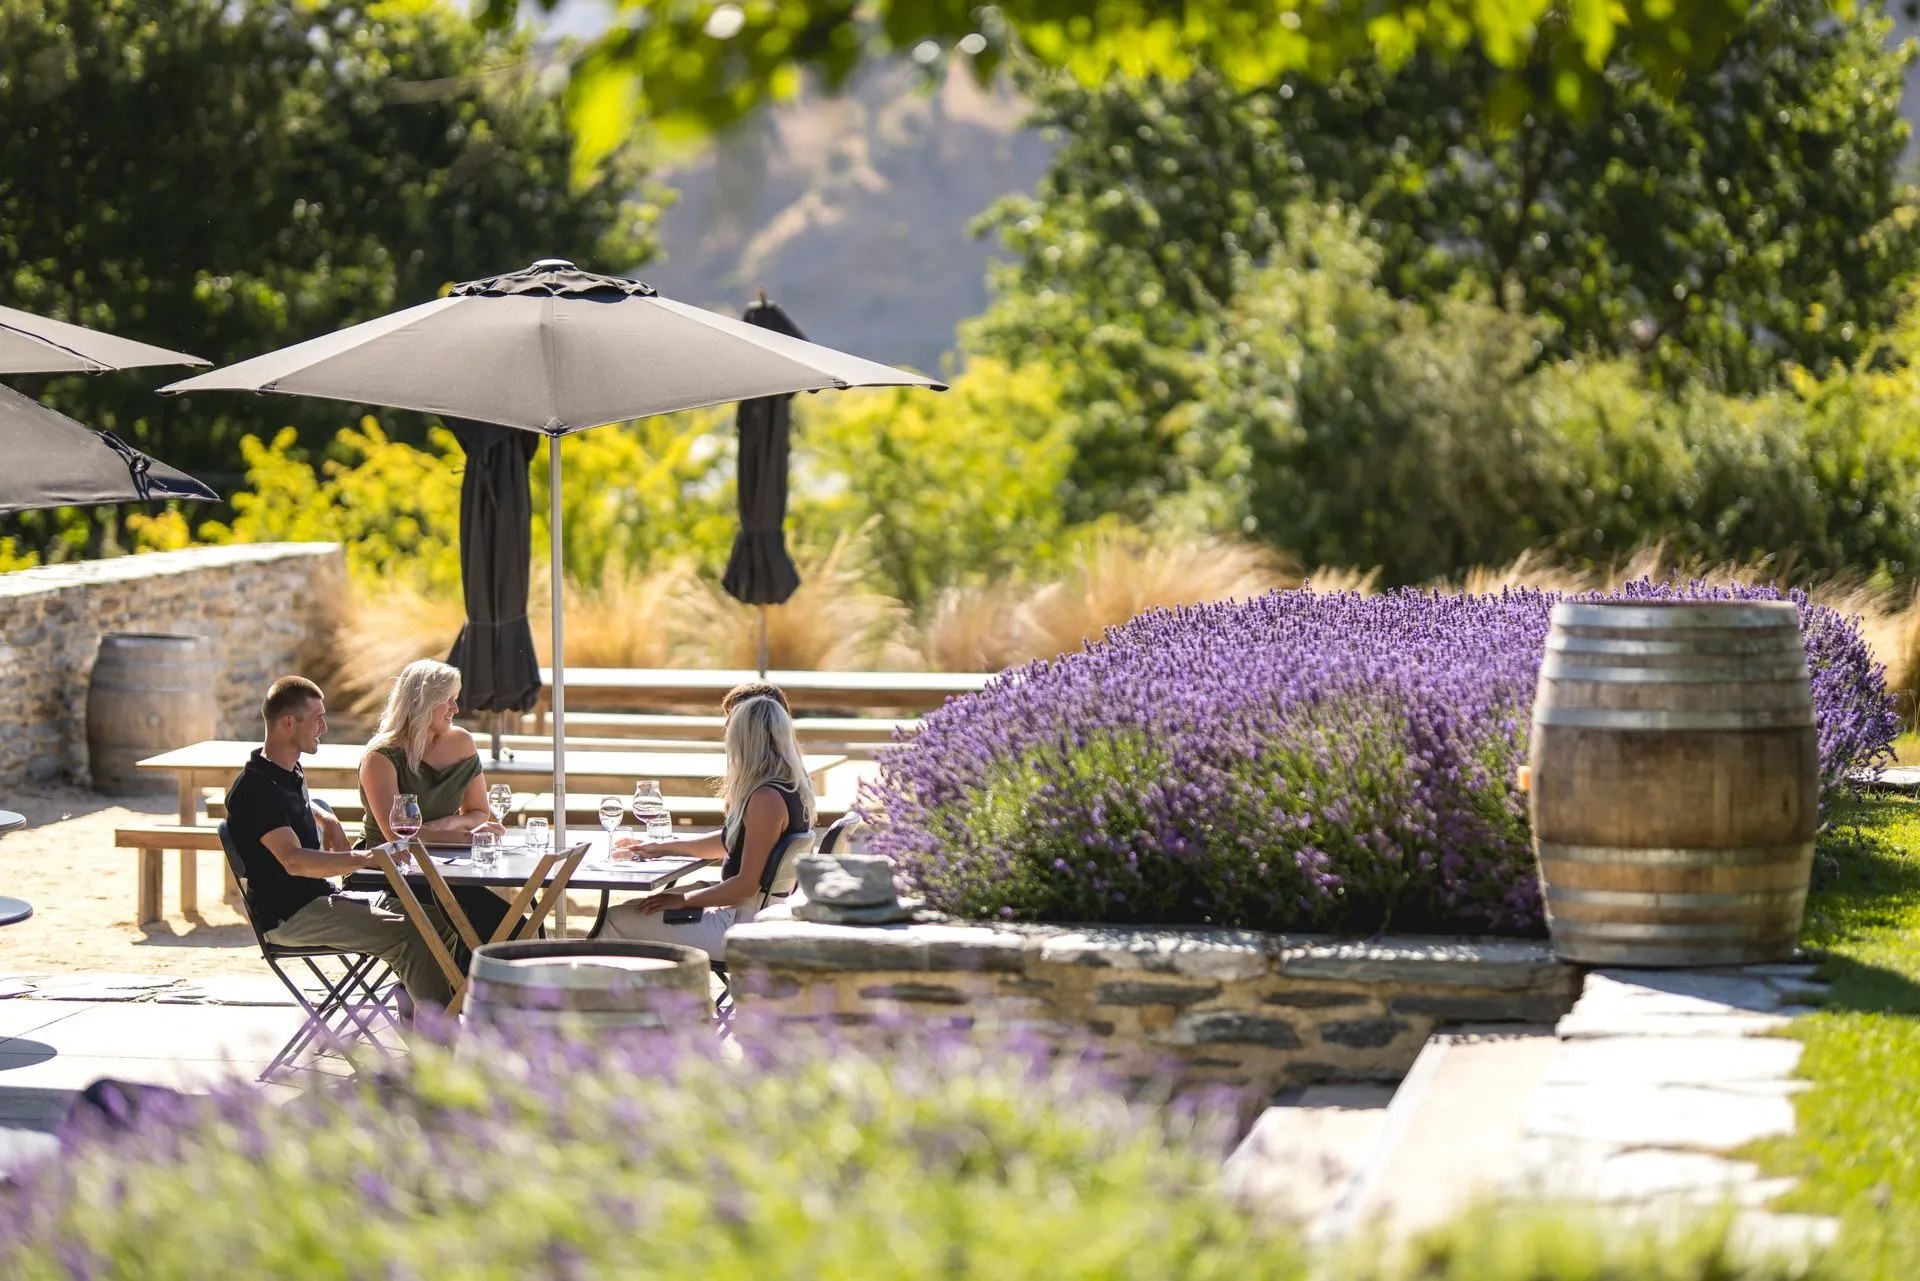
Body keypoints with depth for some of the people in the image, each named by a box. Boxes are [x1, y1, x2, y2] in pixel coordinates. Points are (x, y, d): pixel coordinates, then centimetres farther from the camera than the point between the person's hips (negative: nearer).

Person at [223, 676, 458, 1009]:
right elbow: (293, 860, -31)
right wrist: (363, 859, -41)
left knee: (439, 921, -4)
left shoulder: (290, 773, 15)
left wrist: (329, 821, 20)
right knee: (408, 936, -26)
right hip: (290, 916, -10)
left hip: (323, 898, 10)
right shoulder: (254, 788, -17)